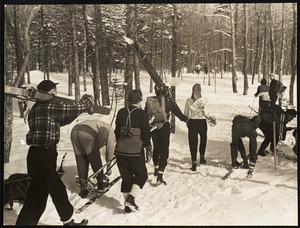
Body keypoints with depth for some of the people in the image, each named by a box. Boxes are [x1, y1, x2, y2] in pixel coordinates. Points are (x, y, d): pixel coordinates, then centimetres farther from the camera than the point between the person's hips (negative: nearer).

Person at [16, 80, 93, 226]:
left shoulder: (39, 107, 16)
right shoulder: (49, 106, -14)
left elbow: (61, 120, 25)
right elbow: (74, 109, -12)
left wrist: (79, 108, 20)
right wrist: (88, 100, 8)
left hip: (41, 156, 10)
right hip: (42, 157, -10)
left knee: (58, 190, 21)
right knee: (36, 198, -3)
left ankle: (68, 221, 36)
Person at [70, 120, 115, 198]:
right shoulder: (110, 131, 20)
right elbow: (110, 150, 15)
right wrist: (109, 168, 25)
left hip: (74, 131, 7)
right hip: (87, 134, -7)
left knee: (81, 161, 14)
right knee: (95, 159, 12)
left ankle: (83, 189, 17)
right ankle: (101, 182, 26)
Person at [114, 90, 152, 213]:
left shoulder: (121, 112, 5)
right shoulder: (142, 113, -8)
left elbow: (117, 131, 11)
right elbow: (146, 133, -8)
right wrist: (149, 149, 3)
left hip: (120, 150, 4)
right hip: (136, 151, -4)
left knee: (126, 177, 15)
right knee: (141, 175, 13)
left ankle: (128, 205, 18)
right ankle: (131, 199, -4)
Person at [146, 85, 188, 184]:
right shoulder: (169, 102, -6)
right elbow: (179, 114, 1)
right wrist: (186, 119, 19)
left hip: (153, 128, 3)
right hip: (164, 128, -3)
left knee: (156, 148, 23)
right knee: (164, 150, 2)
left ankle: (156, 169, 38)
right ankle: (160, 175, -9)